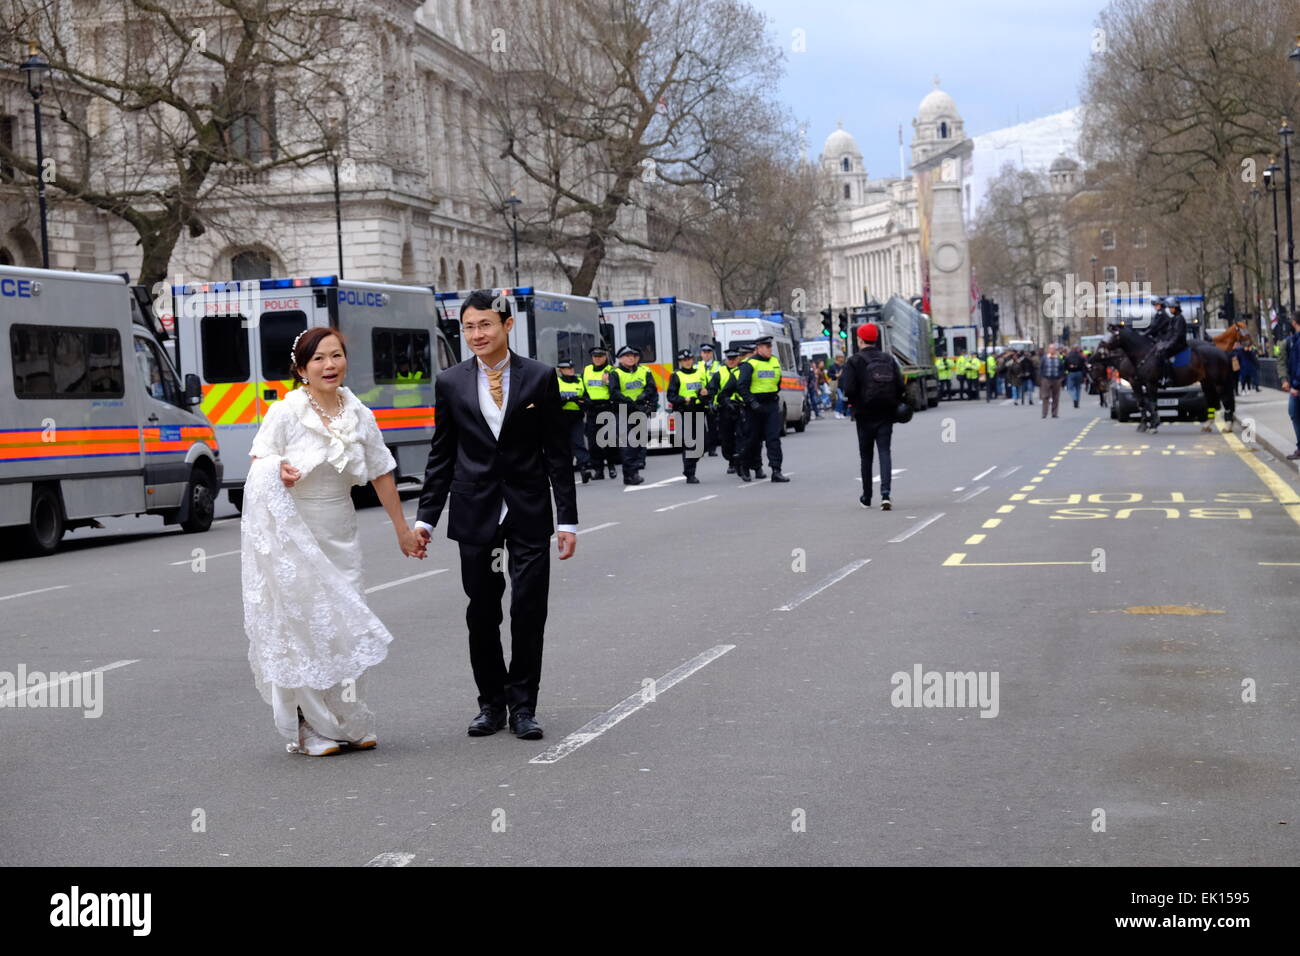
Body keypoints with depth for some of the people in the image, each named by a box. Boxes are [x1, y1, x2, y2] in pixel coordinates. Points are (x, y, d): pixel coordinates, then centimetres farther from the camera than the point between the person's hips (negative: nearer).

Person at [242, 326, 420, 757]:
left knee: (348, 629, 6)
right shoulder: (284, 413, -9)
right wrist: (279, 471, -28)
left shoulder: (360, 416, 4)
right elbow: (257, 465, -5)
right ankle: (313, 730, 5)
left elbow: (381, 474, 12)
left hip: (341, 536, 4)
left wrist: (402, 528, 17)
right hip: (294, 537, -4)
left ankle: (349, 724, 18)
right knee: (305, 628, -4)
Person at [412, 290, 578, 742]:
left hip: (529, 513, -1)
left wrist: (567, 519, -4)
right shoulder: (450, 383, 3)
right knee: (482, 613, 7)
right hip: (475, 513, 1)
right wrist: (425, 517, 3)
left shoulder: (540, 377, 0)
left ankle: (523, 705, 11)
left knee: (529, 612, -1)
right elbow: (441, 456, 8)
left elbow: (558, 452, 0)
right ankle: (491, 702, 20)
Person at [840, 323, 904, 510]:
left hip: (865, 415, -2)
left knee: (866, 455, 9)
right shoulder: (888, 359, 4)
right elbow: (900, 386, 0)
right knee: (885, 452, -1)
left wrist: (855, 404, 5)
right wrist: (893, 404, 12)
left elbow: (848, 389, -14)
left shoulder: (855, 361, -7)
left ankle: (866, 498, 18)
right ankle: (885, 493, -19)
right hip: (886, 415, 2)